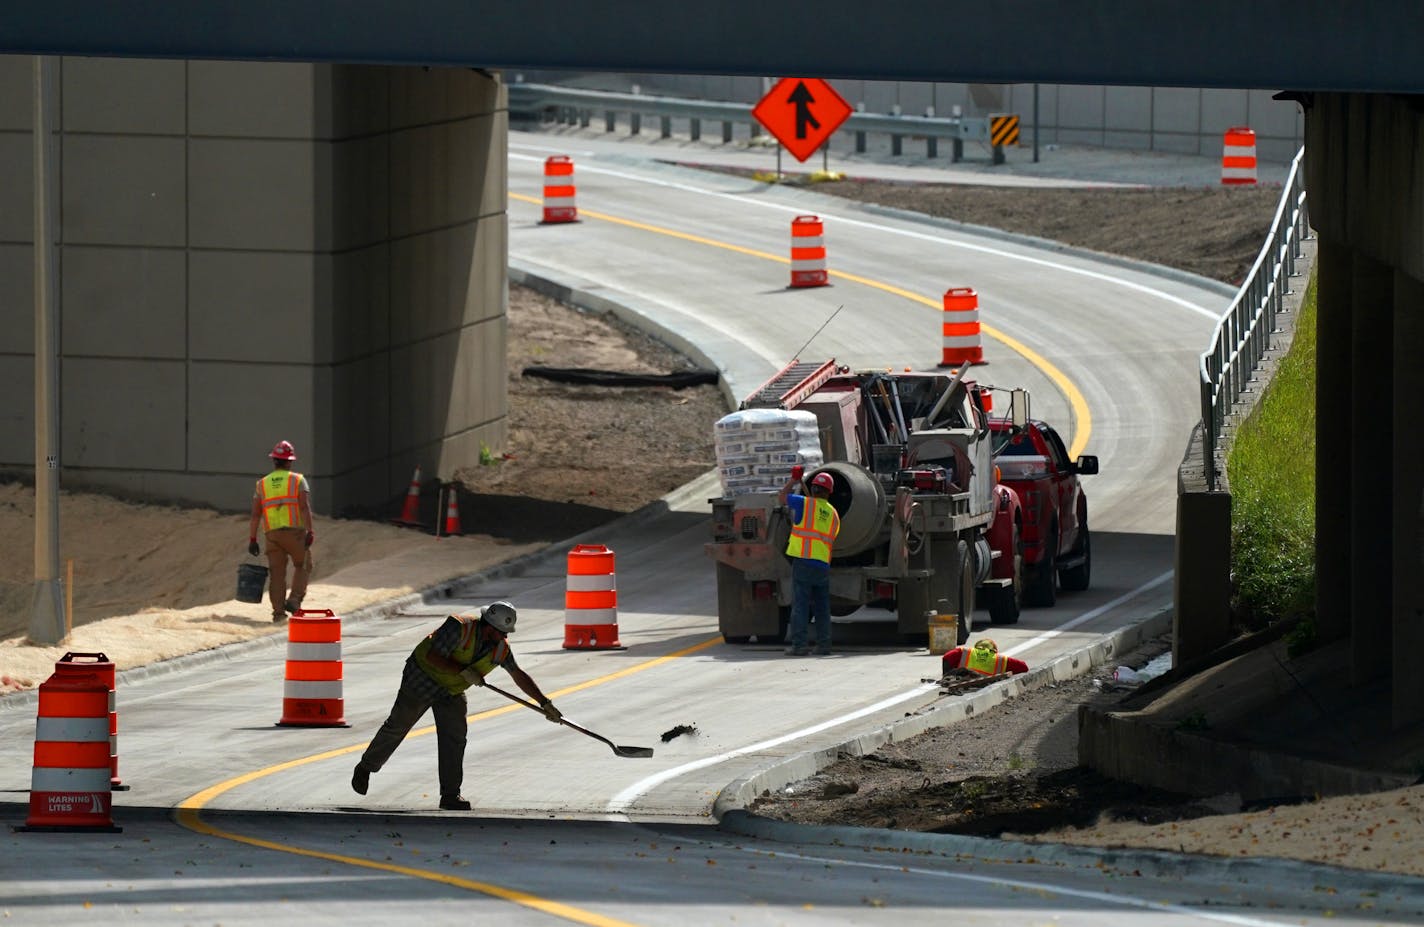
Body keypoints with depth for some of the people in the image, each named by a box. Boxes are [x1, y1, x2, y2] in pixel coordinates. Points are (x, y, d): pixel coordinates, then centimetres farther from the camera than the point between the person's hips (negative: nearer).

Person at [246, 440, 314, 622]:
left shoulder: (262, 484, 11)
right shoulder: (298, 481, 2)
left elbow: (255, 514, 7)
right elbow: (305, 507, -11)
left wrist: (252, 539, 10)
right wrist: (310, 532, -15)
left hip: (272, 534, 2)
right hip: (295, 532, -2)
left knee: (277, 573, 4)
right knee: (302, 567, 14)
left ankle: (278, 612, -2)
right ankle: (295, 599, -4)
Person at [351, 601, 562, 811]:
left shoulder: (501, 648, -9)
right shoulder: (460, 627, -29)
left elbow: (519, 676, 0)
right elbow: (432, 656, -30)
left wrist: (545, 703, -4)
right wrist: (463, 671, -35)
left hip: (452, 691, 5)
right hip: (422, 678, -5)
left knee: (455, 736, -6)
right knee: (397, 727, 4)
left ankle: (450, 796, -3)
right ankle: (365, 768, 25)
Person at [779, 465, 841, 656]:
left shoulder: (805, 504, -2)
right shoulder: (833, 514, 12)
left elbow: (783, 496, 13)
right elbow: (832, 541, 16)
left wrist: (794, 479, 28)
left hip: (803, 561, -4)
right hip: (823, 564, 4)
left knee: (800, 605, -5)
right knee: (822, 606, 12)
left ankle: (798, 645, -9)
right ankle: (823, 644, 11)